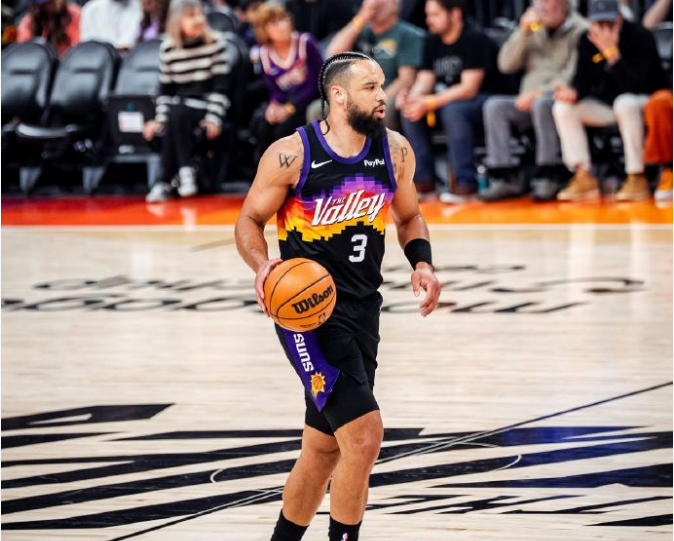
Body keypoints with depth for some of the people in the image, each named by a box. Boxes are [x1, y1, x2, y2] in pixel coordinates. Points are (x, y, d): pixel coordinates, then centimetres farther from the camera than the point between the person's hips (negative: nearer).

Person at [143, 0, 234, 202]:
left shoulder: (215, 43, -6)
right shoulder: (168, 48, 2)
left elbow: (221, 86, -8)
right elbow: (165, 89, 7)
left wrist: (213, 118, -17)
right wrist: (160, 119, -4)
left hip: (207, 106, -3)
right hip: (181, 106, 3)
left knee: (177, 113, -31)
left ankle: (166, 182, -26)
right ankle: (184, 170, -25)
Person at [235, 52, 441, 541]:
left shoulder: (395, 151, 3)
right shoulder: (291, 154, -12)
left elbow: (409, 216, 18)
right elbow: (250, 220, -2)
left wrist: (422, 262, 0)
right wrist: (262, 264, -22)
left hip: (362, 309, 6)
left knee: (323, 450, 16)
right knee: (364, 434, -19)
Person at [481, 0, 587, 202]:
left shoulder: (579, 30, -2)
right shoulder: (535, 30, 17)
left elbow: (573, 76, -13)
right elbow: (506, 65, 10)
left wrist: (539, 93, -20)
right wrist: (522, 32, -2)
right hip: (530, 100, 6)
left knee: (542, 104, -38)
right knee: (494, 106, -20)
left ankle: (548, 178, -31)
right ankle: (506, 178, -23)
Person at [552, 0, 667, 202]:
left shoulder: (641, 38, -20)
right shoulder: (587, 41, -2)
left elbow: (635, 87, -28)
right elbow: (583, 79, 2)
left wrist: (612, 53, -33)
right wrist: (573, 92, -22)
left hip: (646, 102, -6)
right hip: (606, 105, 6)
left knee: (625, 103, -39)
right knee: (563, 108, -13)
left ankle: (637, 178, -32)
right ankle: (583, 178, -14)